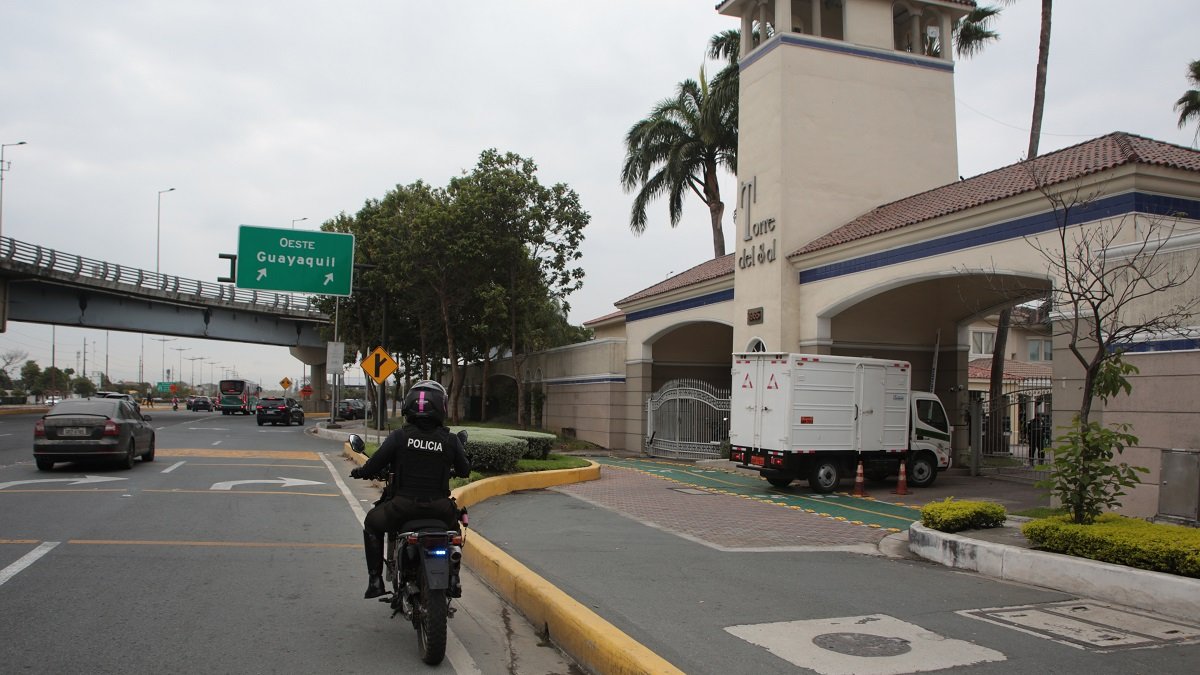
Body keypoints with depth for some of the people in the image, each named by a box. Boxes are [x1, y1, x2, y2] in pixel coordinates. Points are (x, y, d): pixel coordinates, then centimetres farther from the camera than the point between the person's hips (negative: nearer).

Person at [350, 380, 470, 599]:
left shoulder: (399, 436, -6)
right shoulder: (450, 440, -3)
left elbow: (373, 466, -4)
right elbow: (464, 470, 8)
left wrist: (359, 472, 19)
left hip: (403, 506, -1)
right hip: (439, 506, 2)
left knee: (372, 524, 28)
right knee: (454, 525, 35)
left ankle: (375, 580, 20)